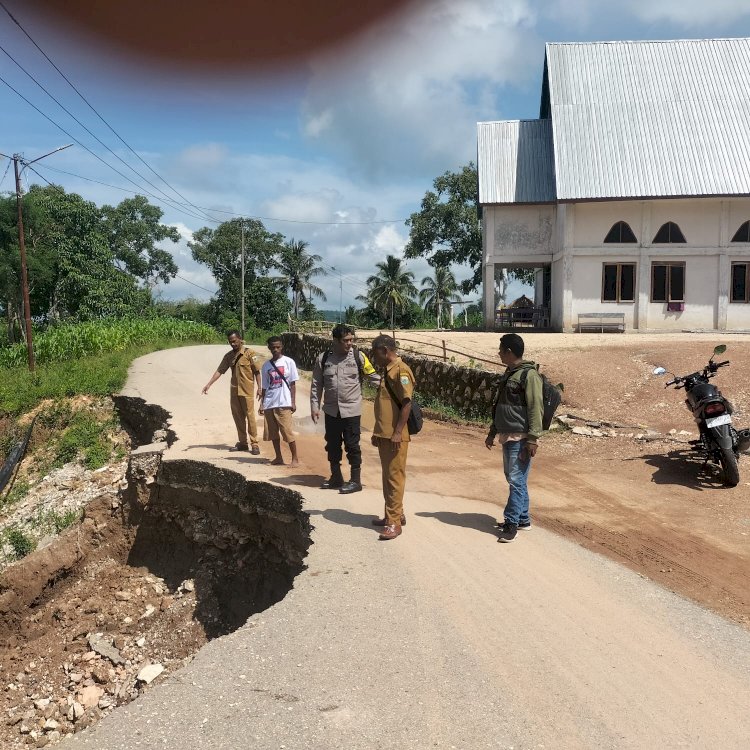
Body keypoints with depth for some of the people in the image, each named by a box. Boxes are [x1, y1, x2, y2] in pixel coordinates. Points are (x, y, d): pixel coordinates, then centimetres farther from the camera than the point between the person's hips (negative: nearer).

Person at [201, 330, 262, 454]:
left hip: (247, 390, -6)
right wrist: (209, 384, 2)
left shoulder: (250, 353, -7)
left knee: (250, 416, -4)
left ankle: (254, 444, 0)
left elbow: (257, 371, -7)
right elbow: (219, 371, 10)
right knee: (238, 417, 9)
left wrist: (259, 388, -12)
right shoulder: (228, 356, 9)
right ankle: (242, 443, 19)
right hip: (234, 391, 6)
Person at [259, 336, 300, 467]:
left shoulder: (288, 362, 0)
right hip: (269, 404, 4)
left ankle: (295, 459, 3)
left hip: (284, 403, -4)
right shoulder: (266, 365, 10)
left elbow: (293, 384, 0)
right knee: (273, 433, 8)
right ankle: (278, 458, 18)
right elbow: (264, 386, 14)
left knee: (288, 432, -5)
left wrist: (293, 402, -5)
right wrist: (262, 404, 10)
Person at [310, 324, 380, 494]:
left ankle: (355, 481, 14)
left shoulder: (358, 356, -5)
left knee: (352, 445, 2)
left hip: (351, 410, -3)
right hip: (331, 410, 4)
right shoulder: (323, 359, 1)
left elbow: (374, 377, -4)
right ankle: (336, 478, 30)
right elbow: (316, 385, 6)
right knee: (332, 445, 14)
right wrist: (314, 407, 2)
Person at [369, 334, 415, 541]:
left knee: (395, 478, -5)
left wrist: (397, 432, -21)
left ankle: (394, 522, 0)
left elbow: (407, 403, -19)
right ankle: (394, 515, 26)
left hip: (395, 436, -10)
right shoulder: (387, 371, 16)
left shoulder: (401, 371, -14)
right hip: (384, 435, 10)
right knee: (387, 477, 15)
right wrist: (378, 432, 20)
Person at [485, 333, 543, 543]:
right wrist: (492, 432, 21)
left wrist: (532, 439, -20)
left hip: (520, 439, -9)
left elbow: (535, 408, -17)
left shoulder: (529, 375, -13)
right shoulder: (509, 373, 15)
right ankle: (523, 519, 23)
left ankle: (511, 523, -1)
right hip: (507, 437, 9)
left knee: (517, 481, -6)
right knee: (514, 480, 14)